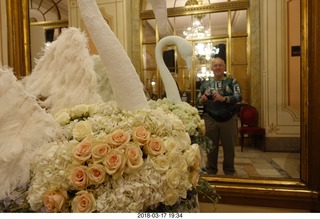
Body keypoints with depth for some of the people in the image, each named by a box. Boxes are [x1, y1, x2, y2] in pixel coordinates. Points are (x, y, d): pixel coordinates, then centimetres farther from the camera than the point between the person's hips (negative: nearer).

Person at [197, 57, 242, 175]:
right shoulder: (205, 83, 8)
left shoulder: (232, 81, 3)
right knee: (211, 146, 11)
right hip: (210, 119, 1)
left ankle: (229, 171, 29)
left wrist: (224, 98, -24)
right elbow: (198, 100, 9)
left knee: (229, 146, 11)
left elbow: (239, 97, -9)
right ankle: (211, 170, 28)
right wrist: (202, 100, -14)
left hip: (229, 119, -1)